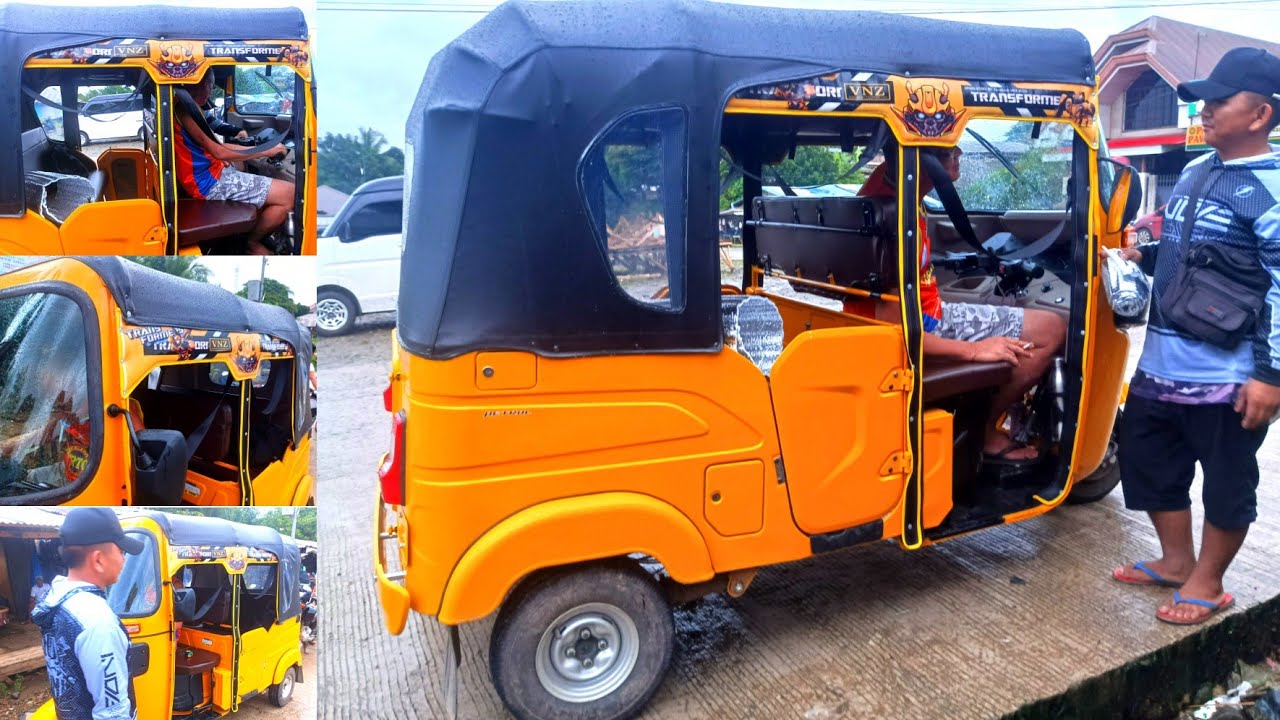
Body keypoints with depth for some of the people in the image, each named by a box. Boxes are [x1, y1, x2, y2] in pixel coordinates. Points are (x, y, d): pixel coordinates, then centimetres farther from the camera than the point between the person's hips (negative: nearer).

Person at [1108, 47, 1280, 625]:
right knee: (1145, 460, 18)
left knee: (1226, 481, 9)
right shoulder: (1194, 172, 11)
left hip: (1228, 375, -9)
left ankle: (1208, 584, 26)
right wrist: (1143, 258, 7)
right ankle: (1176, 560, 36)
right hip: (1162, 361, 9)